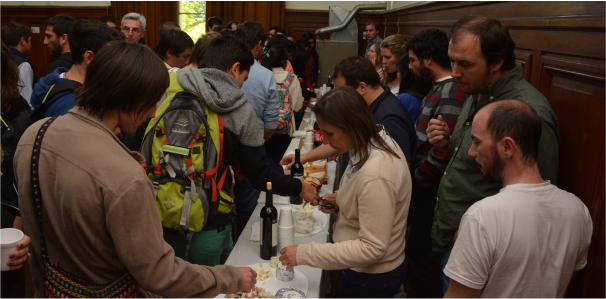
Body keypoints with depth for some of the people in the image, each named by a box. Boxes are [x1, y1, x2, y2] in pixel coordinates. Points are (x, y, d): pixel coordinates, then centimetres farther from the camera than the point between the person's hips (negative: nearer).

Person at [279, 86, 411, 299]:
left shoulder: (375, 175, -33)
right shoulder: (379, 141, -5)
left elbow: (372, 248, -30)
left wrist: (304, 254, -27)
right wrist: (340, 204, -2)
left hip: (370, 281, -8)